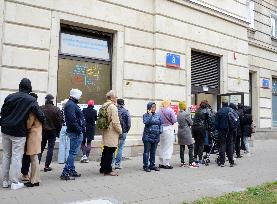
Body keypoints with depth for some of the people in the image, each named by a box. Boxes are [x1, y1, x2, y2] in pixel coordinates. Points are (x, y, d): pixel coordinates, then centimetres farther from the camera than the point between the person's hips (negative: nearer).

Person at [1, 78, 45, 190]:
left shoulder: (10, 96, 5)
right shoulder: (31, 100, -8)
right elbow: (39, 114, -10)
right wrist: (43, 121, 10)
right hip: (19, 132, -4)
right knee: (16, 157, 1)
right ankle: (14, 182, 5)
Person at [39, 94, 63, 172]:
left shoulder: (40, 108, -5)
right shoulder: (57, 109, -10)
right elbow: (59, 122, -7)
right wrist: (58, 132, 5)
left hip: (42, 131, 2)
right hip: (52, 131, -2)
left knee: (41, 147, 14)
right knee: (50, 148, 4)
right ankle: (47, 166, 4)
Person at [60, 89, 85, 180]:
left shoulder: (72, 104, 18)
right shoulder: (71, 105, -15)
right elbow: (72, 119, -25)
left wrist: (81, 128, 12)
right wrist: (79, 129, -21)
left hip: (75, 132, 11)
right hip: (75, 132, -11)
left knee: (73, 152, 15)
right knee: (73, 152, -8)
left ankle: (72, 171, 24)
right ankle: (65, 173, -6)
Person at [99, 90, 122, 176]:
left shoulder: (104, 106, 13)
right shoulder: (113, 107, -16)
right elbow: (115, 122, -19)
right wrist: (120, 130, -7)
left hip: (106, 132, 9)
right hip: (112, 133, -9)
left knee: (106, 151, 17)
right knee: (110, 152, -2)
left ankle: (103, 168, 26)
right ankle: (108, 170, 4)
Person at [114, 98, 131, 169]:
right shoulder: (125, 111, -6)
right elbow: (129, 123, -9)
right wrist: (126, 131, 5)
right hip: (122, 133, -2)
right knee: (120, 148, 5)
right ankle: (117, 164, 8)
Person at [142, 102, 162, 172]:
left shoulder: (158, 115, 11)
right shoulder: (146, 115, -2)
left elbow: (161, 124, 13)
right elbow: (146, 122, -19)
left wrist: (160, 131, 0)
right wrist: (149, 114, -16)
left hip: (156, 136, 5)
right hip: (147, 136, -4)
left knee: (153, 152, 12)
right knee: (147, 151, 0)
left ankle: (152, 165, 21)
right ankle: (146, 166, 6)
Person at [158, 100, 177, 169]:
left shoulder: (159, 111, 4)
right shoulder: (170, 110, -9)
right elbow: (174, 120, -10)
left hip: (161, 129, 5)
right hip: (169, 128, -5)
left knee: (162, 147, 14)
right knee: (168, 147, 2)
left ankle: (161, 163, 19)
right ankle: (167, 164, 3)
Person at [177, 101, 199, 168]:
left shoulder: (178, 114, 6)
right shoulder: (186, 114, -14)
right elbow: (191, 123, -7)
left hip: (180, 132, 7)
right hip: (186, 132, -7)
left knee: (182, 148, 10)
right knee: (190, 147, -1)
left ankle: (182, 162, 14)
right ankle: (191, 163, -3)